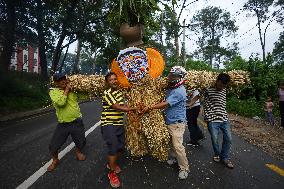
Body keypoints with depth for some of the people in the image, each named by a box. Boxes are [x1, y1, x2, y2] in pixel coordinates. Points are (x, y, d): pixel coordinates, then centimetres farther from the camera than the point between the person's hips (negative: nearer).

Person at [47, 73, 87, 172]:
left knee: (81, 142, 15)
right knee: (53, 146, 5)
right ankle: (55, 160, 36)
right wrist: (66, 90, -16)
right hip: (63, 124, -2)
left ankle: (78, 152, 49)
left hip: (77, 122, 2)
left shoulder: (72, 89, 4)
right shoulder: (53, 92, -8)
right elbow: (60, 102, -25)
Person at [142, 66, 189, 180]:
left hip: (177, 123, -9)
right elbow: (165, 101, 16)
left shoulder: (179, 91, -23)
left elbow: (166, 104, -25)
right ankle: (173, 158, 39)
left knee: (178, 146, -7)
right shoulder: (171, 88, 8)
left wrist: (150, 108, -21)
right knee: (171, 142, 20)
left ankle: (184, 168, 8)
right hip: (169, 121, 9)